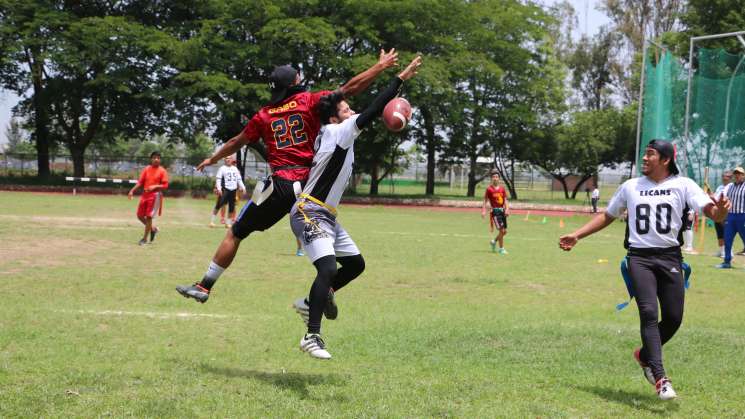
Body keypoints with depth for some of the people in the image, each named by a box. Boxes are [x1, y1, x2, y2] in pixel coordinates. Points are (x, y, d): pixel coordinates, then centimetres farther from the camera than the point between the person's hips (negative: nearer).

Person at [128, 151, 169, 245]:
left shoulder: (162, 171, -4)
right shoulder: (146, 169, 8)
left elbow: (165, 185, -7)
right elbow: (140, 182, 7)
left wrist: (155, 186, -22)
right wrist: (132, 190, -5)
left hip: (155, 196, -5)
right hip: (145, 195, 5)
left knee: (149, 217, -7)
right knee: (140, 216, 6)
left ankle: (144, 239, 2)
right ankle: (153, 229, 28)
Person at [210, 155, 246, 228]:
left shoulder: (235, 169, 14)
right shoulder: (222, 168, -2)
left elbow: (239, 180, 20)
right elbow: (218, 179, -7)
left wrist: (243, 187, 12)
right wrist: (218, 188, -18)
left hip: (233, 190, 5)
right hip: (225, 190, -5)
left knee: (231, 207, 5)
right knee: (219, 205, -11)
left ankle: (228, 222, 13)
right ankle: (212, 221, -5)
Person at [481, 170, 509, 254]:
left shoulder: (502, 189, 9)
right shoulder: (489, 189, -4)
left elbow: (505, 200, 9)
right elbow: (485, 200, -3)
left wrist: (507, 209, -6)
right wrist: (483, 211, -13)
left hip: (502, 210, 6)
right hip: (495, 211, -6)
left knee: (504, 231, 8)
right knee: (501, 230, -11)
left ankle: (494, 242, 34)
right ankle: (501, 249, 2)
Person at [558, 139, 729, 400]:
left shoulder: (683, 185, 2)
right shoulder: (630, 187, 11)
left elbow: (712, 212, -10)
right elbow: (607, 216, 22)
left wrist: (720, 211, -35)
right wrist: (577, 235, 14)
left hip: (670, 257, 0)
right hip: (640, 258, 0)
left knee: (674, 318, 1)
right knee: (649, 313, -16)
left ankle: (645, 355, 30)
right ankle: (660, 379, -21)